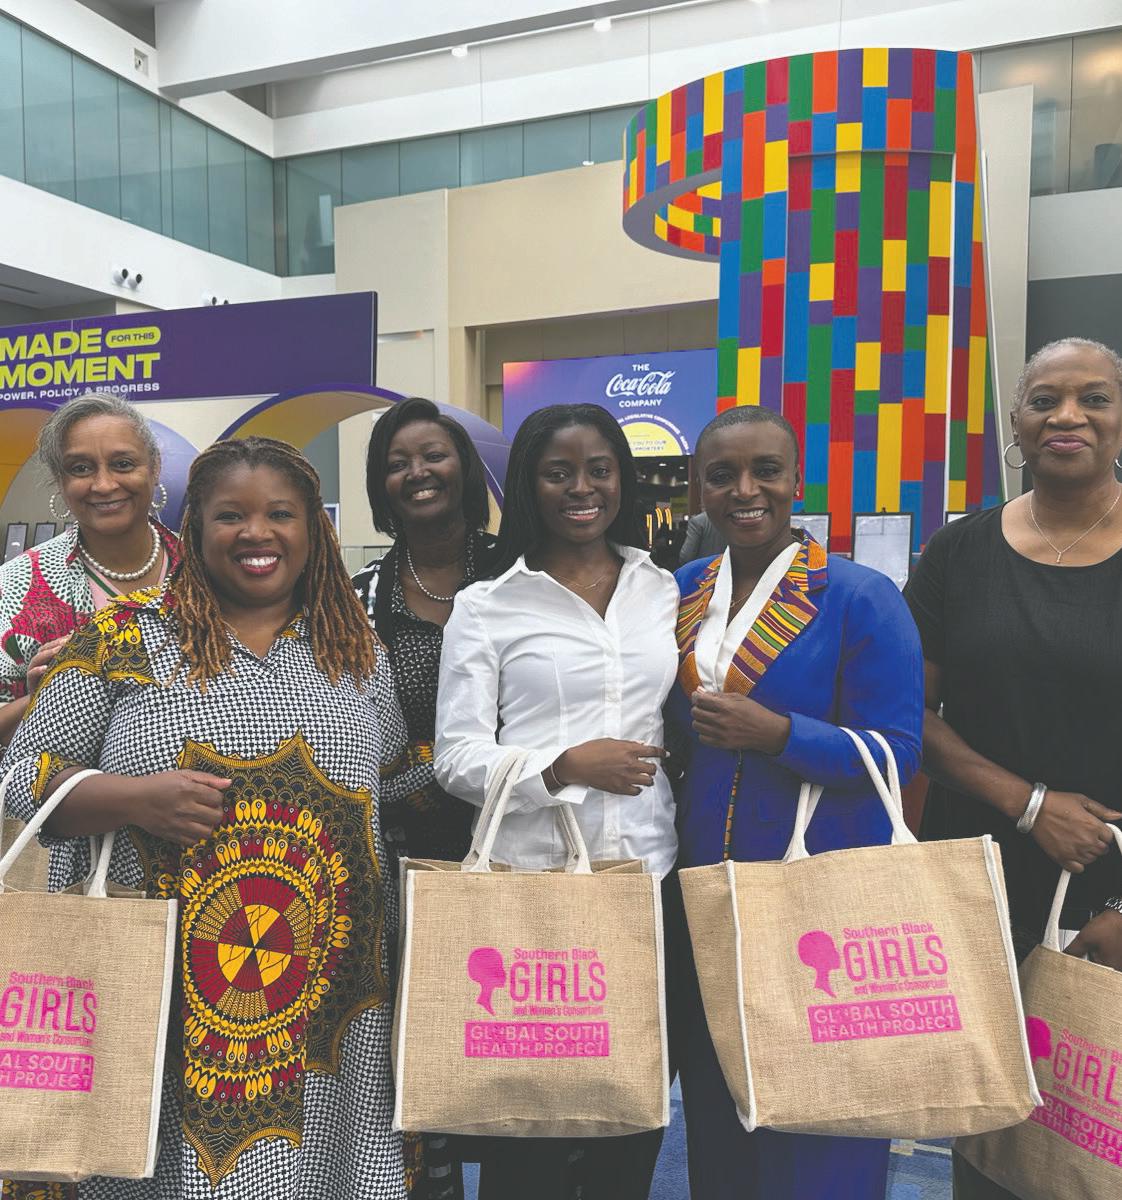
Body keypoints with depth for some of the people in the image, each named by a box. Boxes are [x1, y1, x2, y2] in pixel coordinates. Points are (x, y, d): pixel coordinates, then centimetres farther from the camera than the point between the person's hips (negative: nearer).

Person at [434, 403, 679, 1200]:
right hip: (530, 881, -3)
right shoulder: (486, 605, -2)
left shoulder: (666, 591, 8)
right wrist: (565, 766, -19)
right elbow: (457, 759, -6)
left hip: (650, 877, 3)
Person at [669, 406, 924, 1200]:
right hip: (701, 891, 5)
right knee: (713, 1110, 19)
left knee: (817, 1130, 8)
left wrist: (774, 734, -23)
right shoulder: (681, 591, 6)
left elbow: (897, 751, -12)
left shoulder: (862, 597, -10)